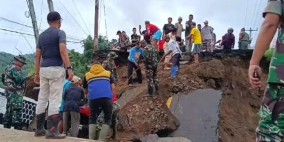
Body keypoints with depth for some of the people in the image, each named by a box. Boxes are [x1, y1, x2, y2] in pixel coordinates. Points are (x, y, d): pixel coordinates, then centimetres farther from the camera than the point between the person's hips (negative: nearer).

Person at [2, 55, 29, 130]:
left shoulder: (8, 67, 20)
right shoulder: (16, 68, -13)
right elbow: (19, 78, -24)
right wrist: (26, 78, -6)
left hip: (9, 92, 10)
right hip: (15, 92, -10)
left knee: (9, 109, 13)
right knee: (17, 110, -10)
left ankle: (6, 126, 16)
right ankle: (17, 126, -13)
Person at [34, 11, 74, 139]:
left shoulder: (42, 35, 16)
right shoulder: (60, 33, -3)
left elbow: (37, 55, 13)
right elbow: (63, 51, -18)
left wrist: (37, 73, 17)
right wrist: (69, 68, -22)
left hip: (44, 69, 7)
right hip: (56, 69, -6)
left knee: (42, 99, 10)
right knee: (55, 99, -7)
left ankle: (39, 129, 14)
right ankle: (52, 130, -11)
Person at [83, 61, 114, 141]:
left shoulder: (87, 75, 25)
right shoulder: (108, 73, 23)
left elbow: (85, 89, 32)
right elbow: (113, 87, 14)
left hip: (93, 99, 1)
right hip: (107, 97, -1)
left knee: (92, 119, 18)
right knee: (107, 119, 12)